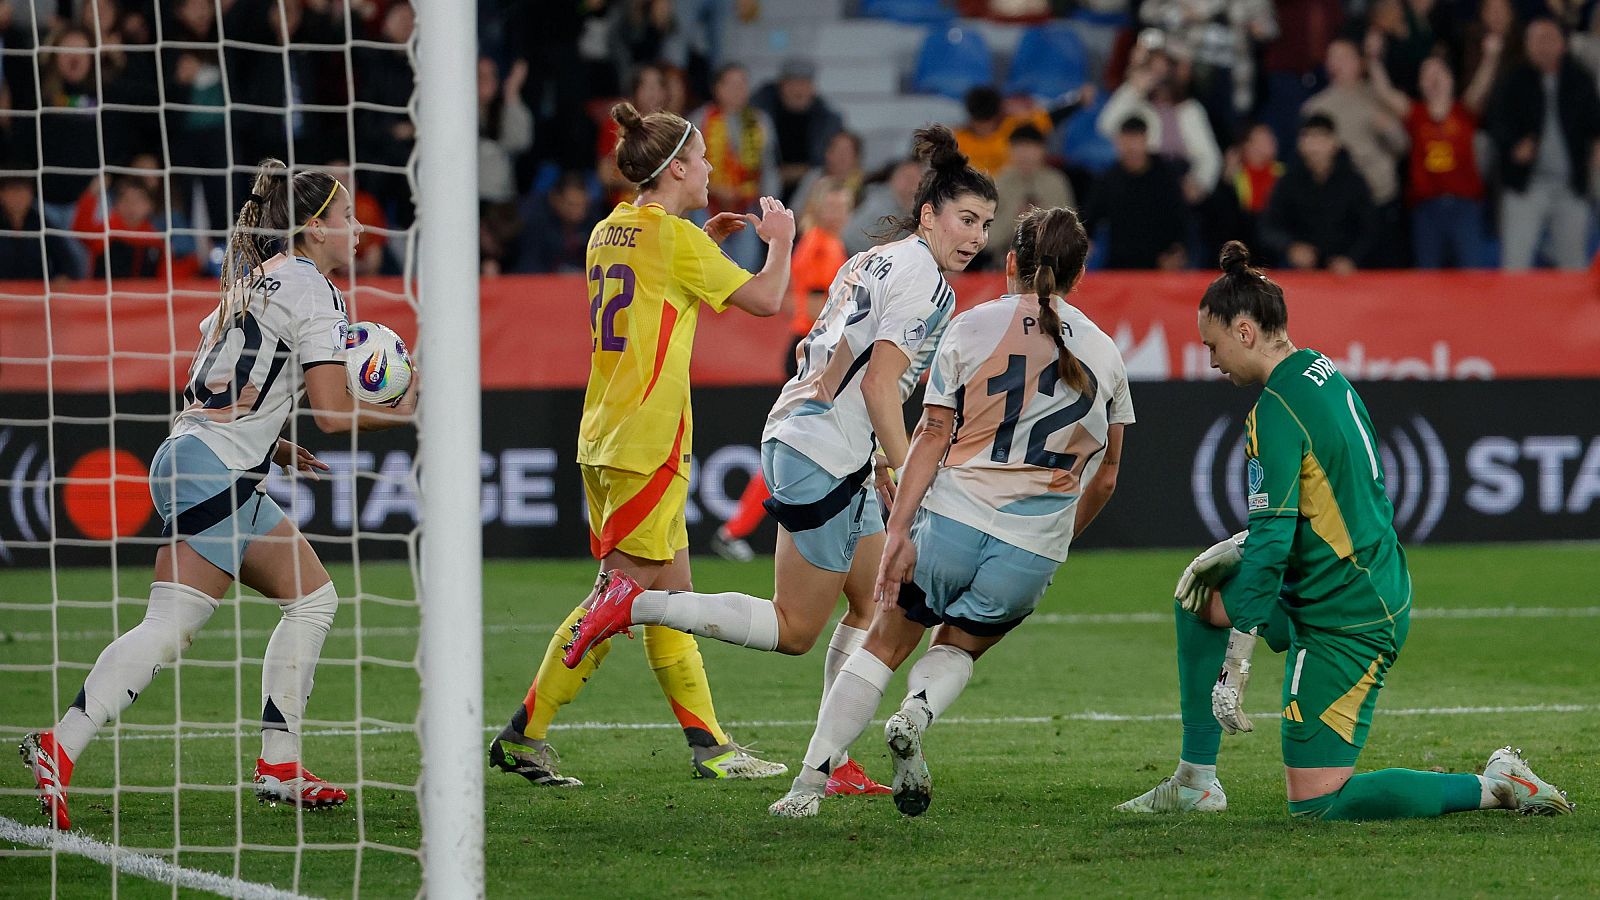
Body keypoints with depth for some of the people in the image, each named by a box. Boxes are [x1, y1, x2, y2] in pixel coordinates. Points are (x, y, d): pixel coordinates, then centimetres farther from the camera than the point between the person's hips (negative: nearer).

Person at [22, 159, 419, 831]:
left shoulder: (251, 282, 20)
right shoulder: (312, 290, -7)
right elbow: (333, 414, -13)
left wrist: (269, 447, 22)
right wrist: (402, 411, 3)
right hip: (215, 472, -10)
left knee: (314, 597, 10)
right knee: (170, 626, -11)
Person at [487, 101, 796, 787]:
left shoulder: (608, 234, 13)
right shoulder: (674, 237, -11)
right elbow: (764, 299, -8)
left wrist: (707, 242, 27)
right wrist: (780, 241, 10)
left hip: (604, 439, 9)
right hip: (649, 441, -9)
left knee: (670, 592, 10)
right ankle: (524, 735, -7)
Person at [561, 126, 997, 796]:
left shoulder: (872, 260, 15)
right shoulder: (925, 280, -13)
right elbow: (880, 385, -20)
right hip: (822, 457, -10)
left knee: (876, 608, 14)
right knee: (794, 631, -3)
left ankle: (833, 761, 15)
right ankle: (637, 605, -6)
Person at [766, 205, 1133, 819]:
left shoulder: (972, 326, 2)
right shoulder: (1105, 354, 10)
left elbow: (933, 434, -4)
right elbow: (1105, 477, 15)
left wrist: (899, 530, -6)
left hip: (953, 516, -2)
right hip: (1036, 549, 2)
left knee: (884, 645, 13)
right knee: (958, 648, 23)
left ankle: (809, 782, 3)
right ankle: (918, 712, -11)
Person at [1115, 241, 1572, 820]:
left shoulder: (1276, 412, -20)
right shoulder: (1322, 372, 8)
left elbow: (1273, 539, -24)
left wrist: (1235, 664, -21)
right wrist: (1239, 548, 13)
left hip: (1345, 623, -10)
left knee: (1315, 805, -7)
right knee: (1200, 594, 22)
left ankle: (1494, 786, -4)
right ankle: (1195, 783, 25)